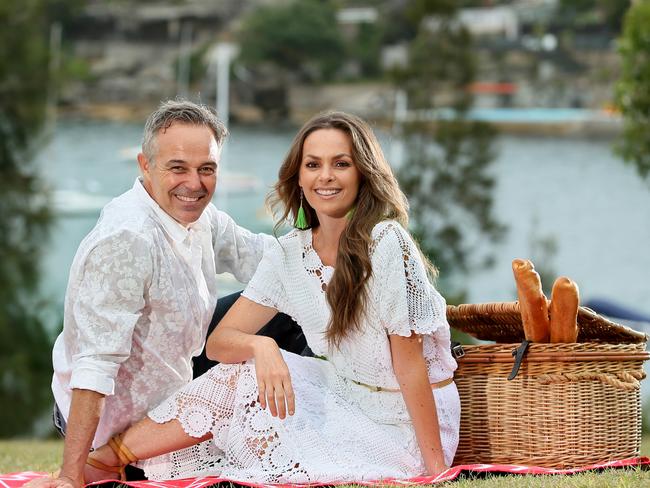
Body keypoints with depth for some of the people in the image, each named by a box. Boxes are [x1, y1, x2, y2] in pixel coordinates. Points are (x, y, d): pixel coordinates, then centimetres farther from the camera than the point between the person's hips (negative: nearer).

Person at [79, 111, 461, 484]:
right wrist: (261, 347, -25)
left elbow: (408, 362, -18)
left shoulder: (386, 243, -20)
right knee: (244, 371, -12)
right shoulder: (288, 255, 0)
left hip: (410, 426, -6)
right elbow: (219, 342, -2)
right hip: (346, 398, 6)